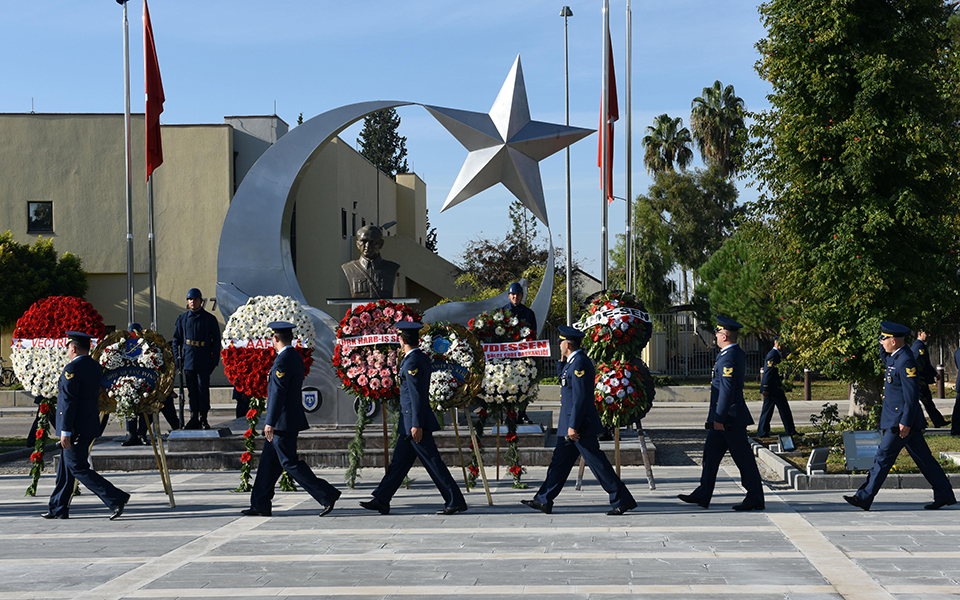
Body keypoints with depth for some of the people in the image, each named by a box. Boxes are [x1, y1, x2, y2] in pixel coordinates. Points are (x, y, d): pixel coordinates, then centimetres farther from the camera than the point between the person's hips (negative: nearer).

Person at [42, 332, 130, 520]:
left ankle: (116, 498, -13)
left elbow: (69, 401, -20)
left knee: (78, 468, -5)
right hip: (90, 426, 9)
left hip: (76, 428, -9)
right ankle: (58, 508, 22)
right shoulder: (96, 367, 10)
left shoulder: (72, 368, -17)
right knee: (66, 467, 16)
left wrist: (65, 431, -20)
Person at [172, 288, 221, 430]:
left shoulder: (210, 319, 2)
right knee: (191, 390, 6)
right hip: (188, 360, 3)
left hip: (204, 362, -3)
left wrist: (214, 361, -4)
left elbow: (216, 342, 3)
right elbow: (176, 339, 15)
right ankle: (194, 418, 11)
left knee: (203, 389, -3)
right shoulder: (182, 319, 9)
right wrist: (177, 358, 5)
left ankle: (203, 419, 3)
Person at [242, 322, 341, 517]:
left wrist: (270, 422, -21)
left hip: (283, 422, -10)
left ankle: (327, 494, -7)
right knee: (268, 462, 13)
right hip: (291, 420, 10)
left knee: (290, 463, -6)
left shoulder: (282, 361, -18)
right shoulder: (296, 358, 11)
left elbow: (278, 393, -22)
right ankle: (261, 505, 18)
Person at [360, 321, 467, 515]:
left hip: (415, 420, -10)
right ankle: (381, 500, 18)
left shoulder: (412, 363, -17)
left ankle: (456, 501, -1)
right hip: (410, 421, 10)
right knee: (399, 461, 12)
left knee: (433, 463, -5)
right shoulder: (421, 358, 12)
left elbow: (417, 395, -21)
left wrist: (417, 425, -21)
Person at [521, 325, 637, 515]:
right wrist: (562, 360, 13)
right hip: (570, 424, 10)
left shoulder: (580, 363, -19)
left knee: (598, 464, -6)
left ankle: (622, 500, -1)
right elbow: (563, 380, 27)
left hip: (580, 425, -10)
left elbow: (580, 398, -23)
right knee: (559, 461, 12)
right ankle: (544, 501, 17)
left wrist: (573, 426, -23)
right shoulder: (573, 361, 12)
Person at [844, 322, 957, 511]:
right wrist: (884, 342, 16)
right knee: (922, 458, 12)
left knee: (883, 457, -6)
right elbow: (885, 358, 35)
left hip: (903, 419, -10)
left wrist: (906, 422, -22)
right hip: (902, 419, 10)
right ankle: (944, 494, 17)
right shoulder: (896, 357, 10)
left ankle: (865, 498, -3)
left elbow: (911, 394, -22)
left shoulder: (906, 361, -19)